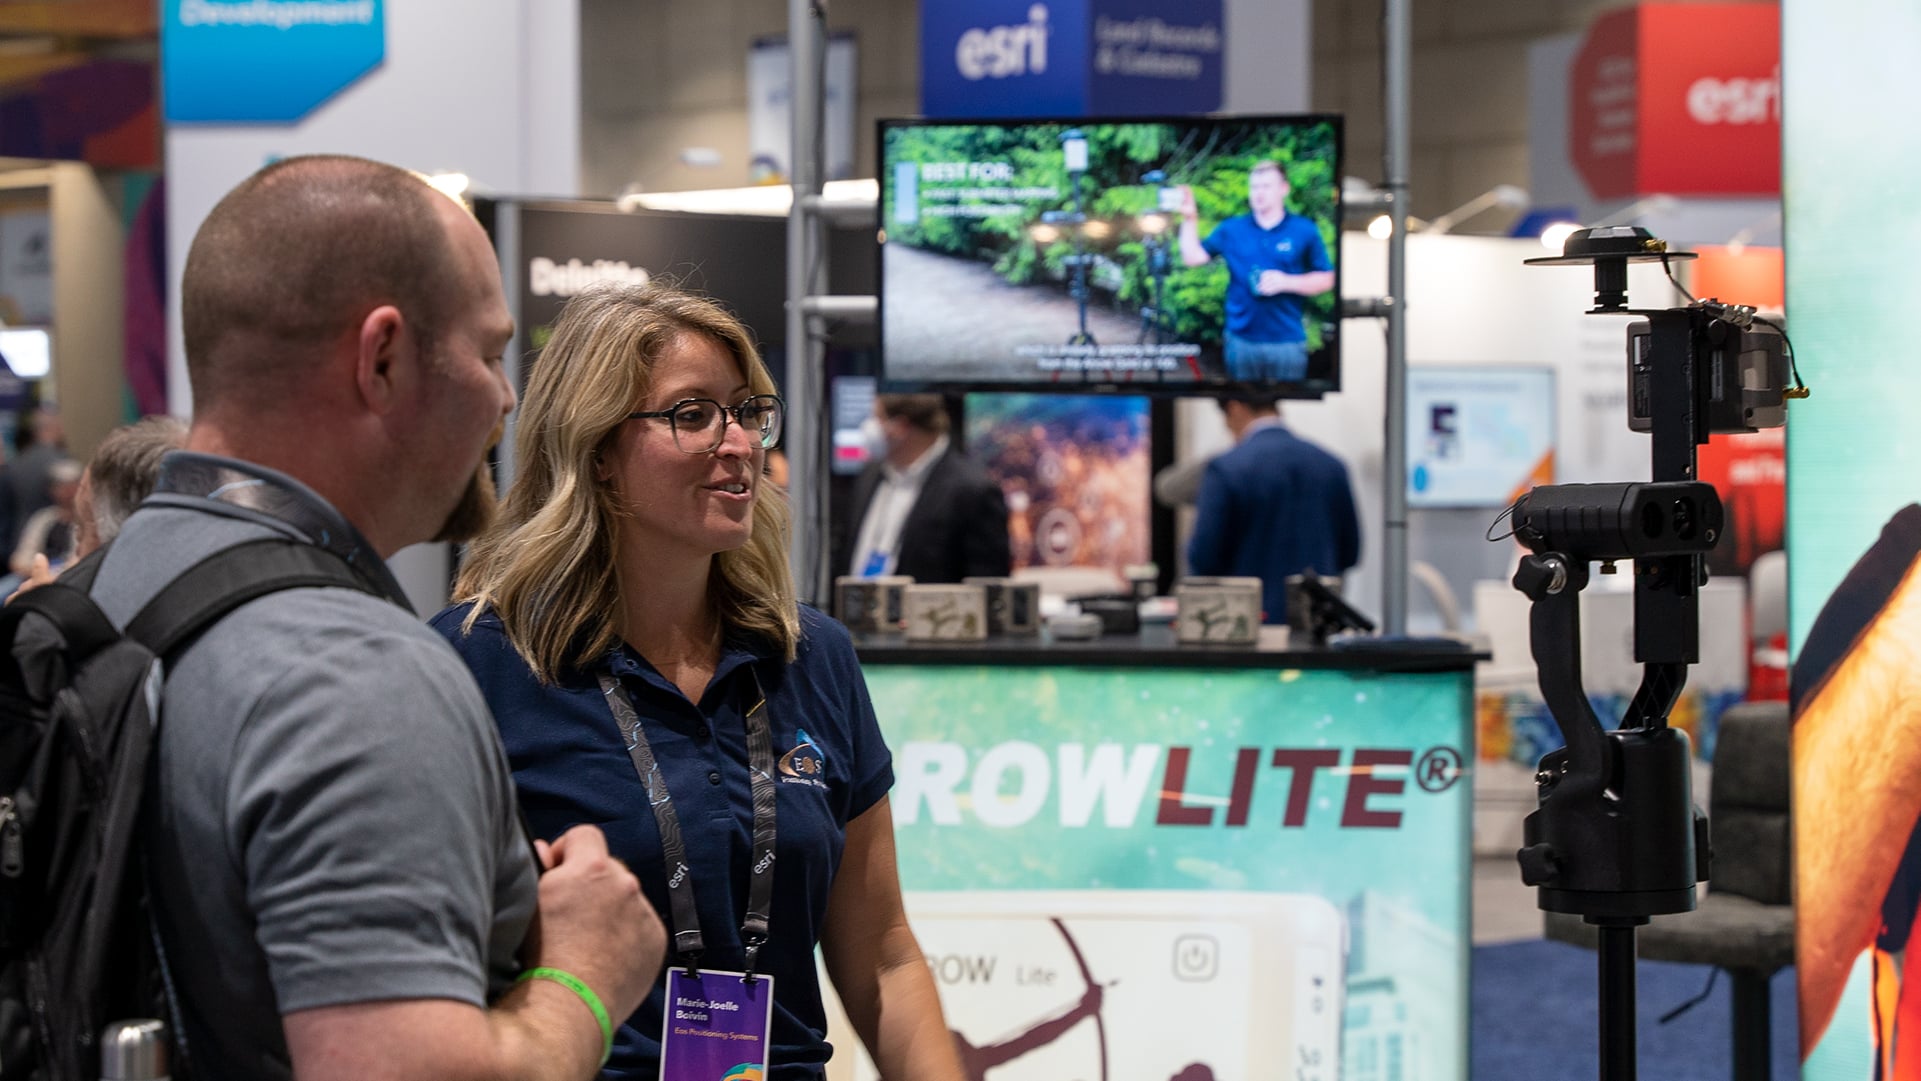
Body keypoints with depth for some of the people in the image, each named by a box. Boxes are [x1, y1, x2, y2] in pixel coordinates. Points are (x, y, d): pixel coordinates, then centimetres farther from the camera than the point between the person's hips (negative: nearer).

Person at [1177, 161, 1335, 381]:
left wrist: (1286, 282, -12)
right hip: (1241, 340, 2)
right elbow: (1193, 257, 4)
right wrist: (1189, 219, -5)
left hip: (1287, 342, -2)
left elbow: (1326, 280, 2)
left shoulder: (1305, 231, 1)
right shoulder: (1231, 229, 7)